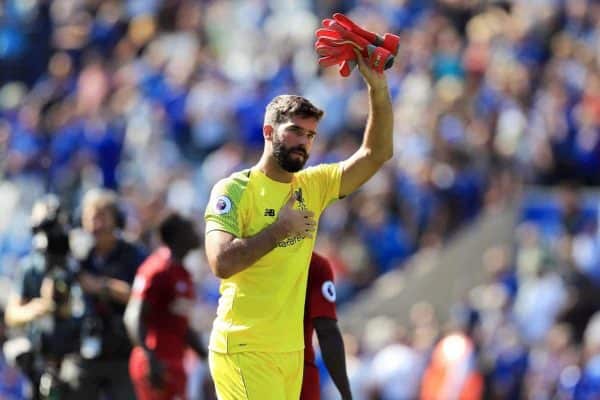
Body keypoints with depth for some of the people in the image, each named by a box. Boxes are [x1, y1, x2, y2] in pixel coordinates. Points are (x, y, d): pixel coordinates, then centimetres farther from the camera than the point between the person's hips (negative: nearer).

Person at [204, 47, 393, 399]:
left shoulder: (313, 186, 11)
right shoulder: (234, 189, -7)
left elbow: (376, 154, 6)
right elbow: (222, 262, -20)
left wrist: (378, 88, -5)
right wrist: (281, 227, -12)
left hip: (291, 351, 7)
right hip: (245, 351, -7)